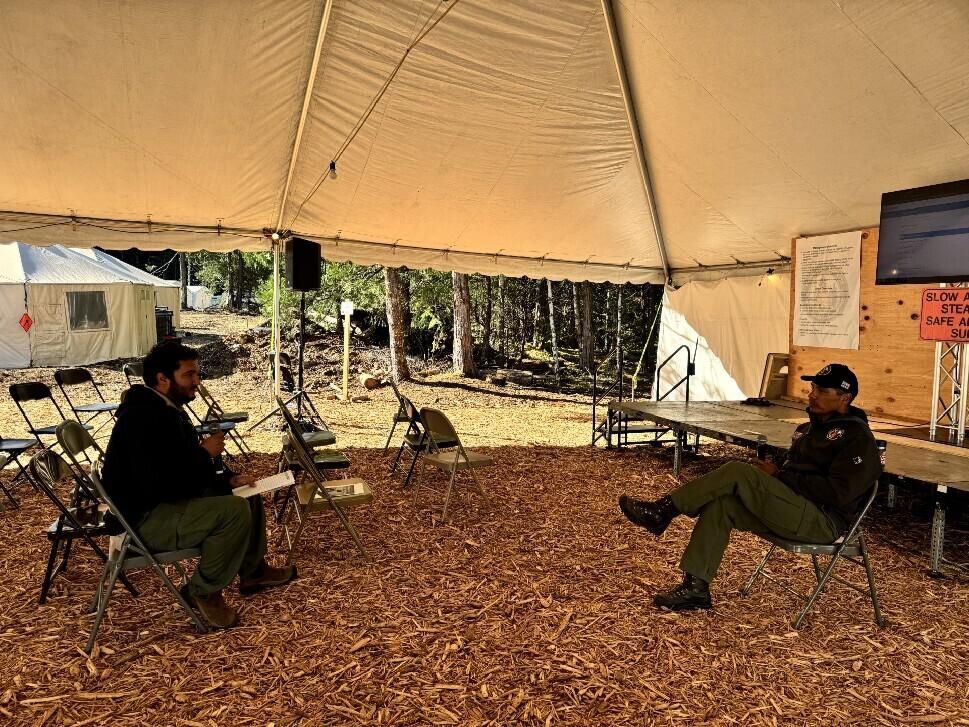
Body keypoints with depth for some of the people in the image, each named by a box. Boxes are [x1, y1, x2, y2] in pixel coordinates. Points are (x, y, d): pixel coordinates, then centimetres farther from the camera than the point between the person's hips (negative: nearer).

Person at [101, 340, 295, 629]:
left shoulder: (168, 409, 8)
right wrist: (205, 453, -19)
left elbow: (185, 469, 14)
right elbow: (162, 485, -32)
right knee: (235, 510, -27)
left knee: (247, 493, 13)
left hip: (169, 500, 11)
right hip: (145, 518, -11)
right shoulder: (142, 418, -25)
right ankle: (203, 591, -7)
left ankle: (253, 570, 22)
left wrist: (229, 479, -2)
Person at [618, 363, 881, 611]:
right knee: (719, 504, -15)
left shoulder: (858, 438, -8)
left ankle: (662, 511, -17)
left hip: (825, 522, -9)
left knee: (738, 472, -25)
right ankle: (695, 587, -13)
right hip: (789, 510, 9)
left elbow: (837, 493, -19)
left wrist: (779, 476, -15)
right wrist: (770, 473, 2)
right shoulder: (810, 427, 20)